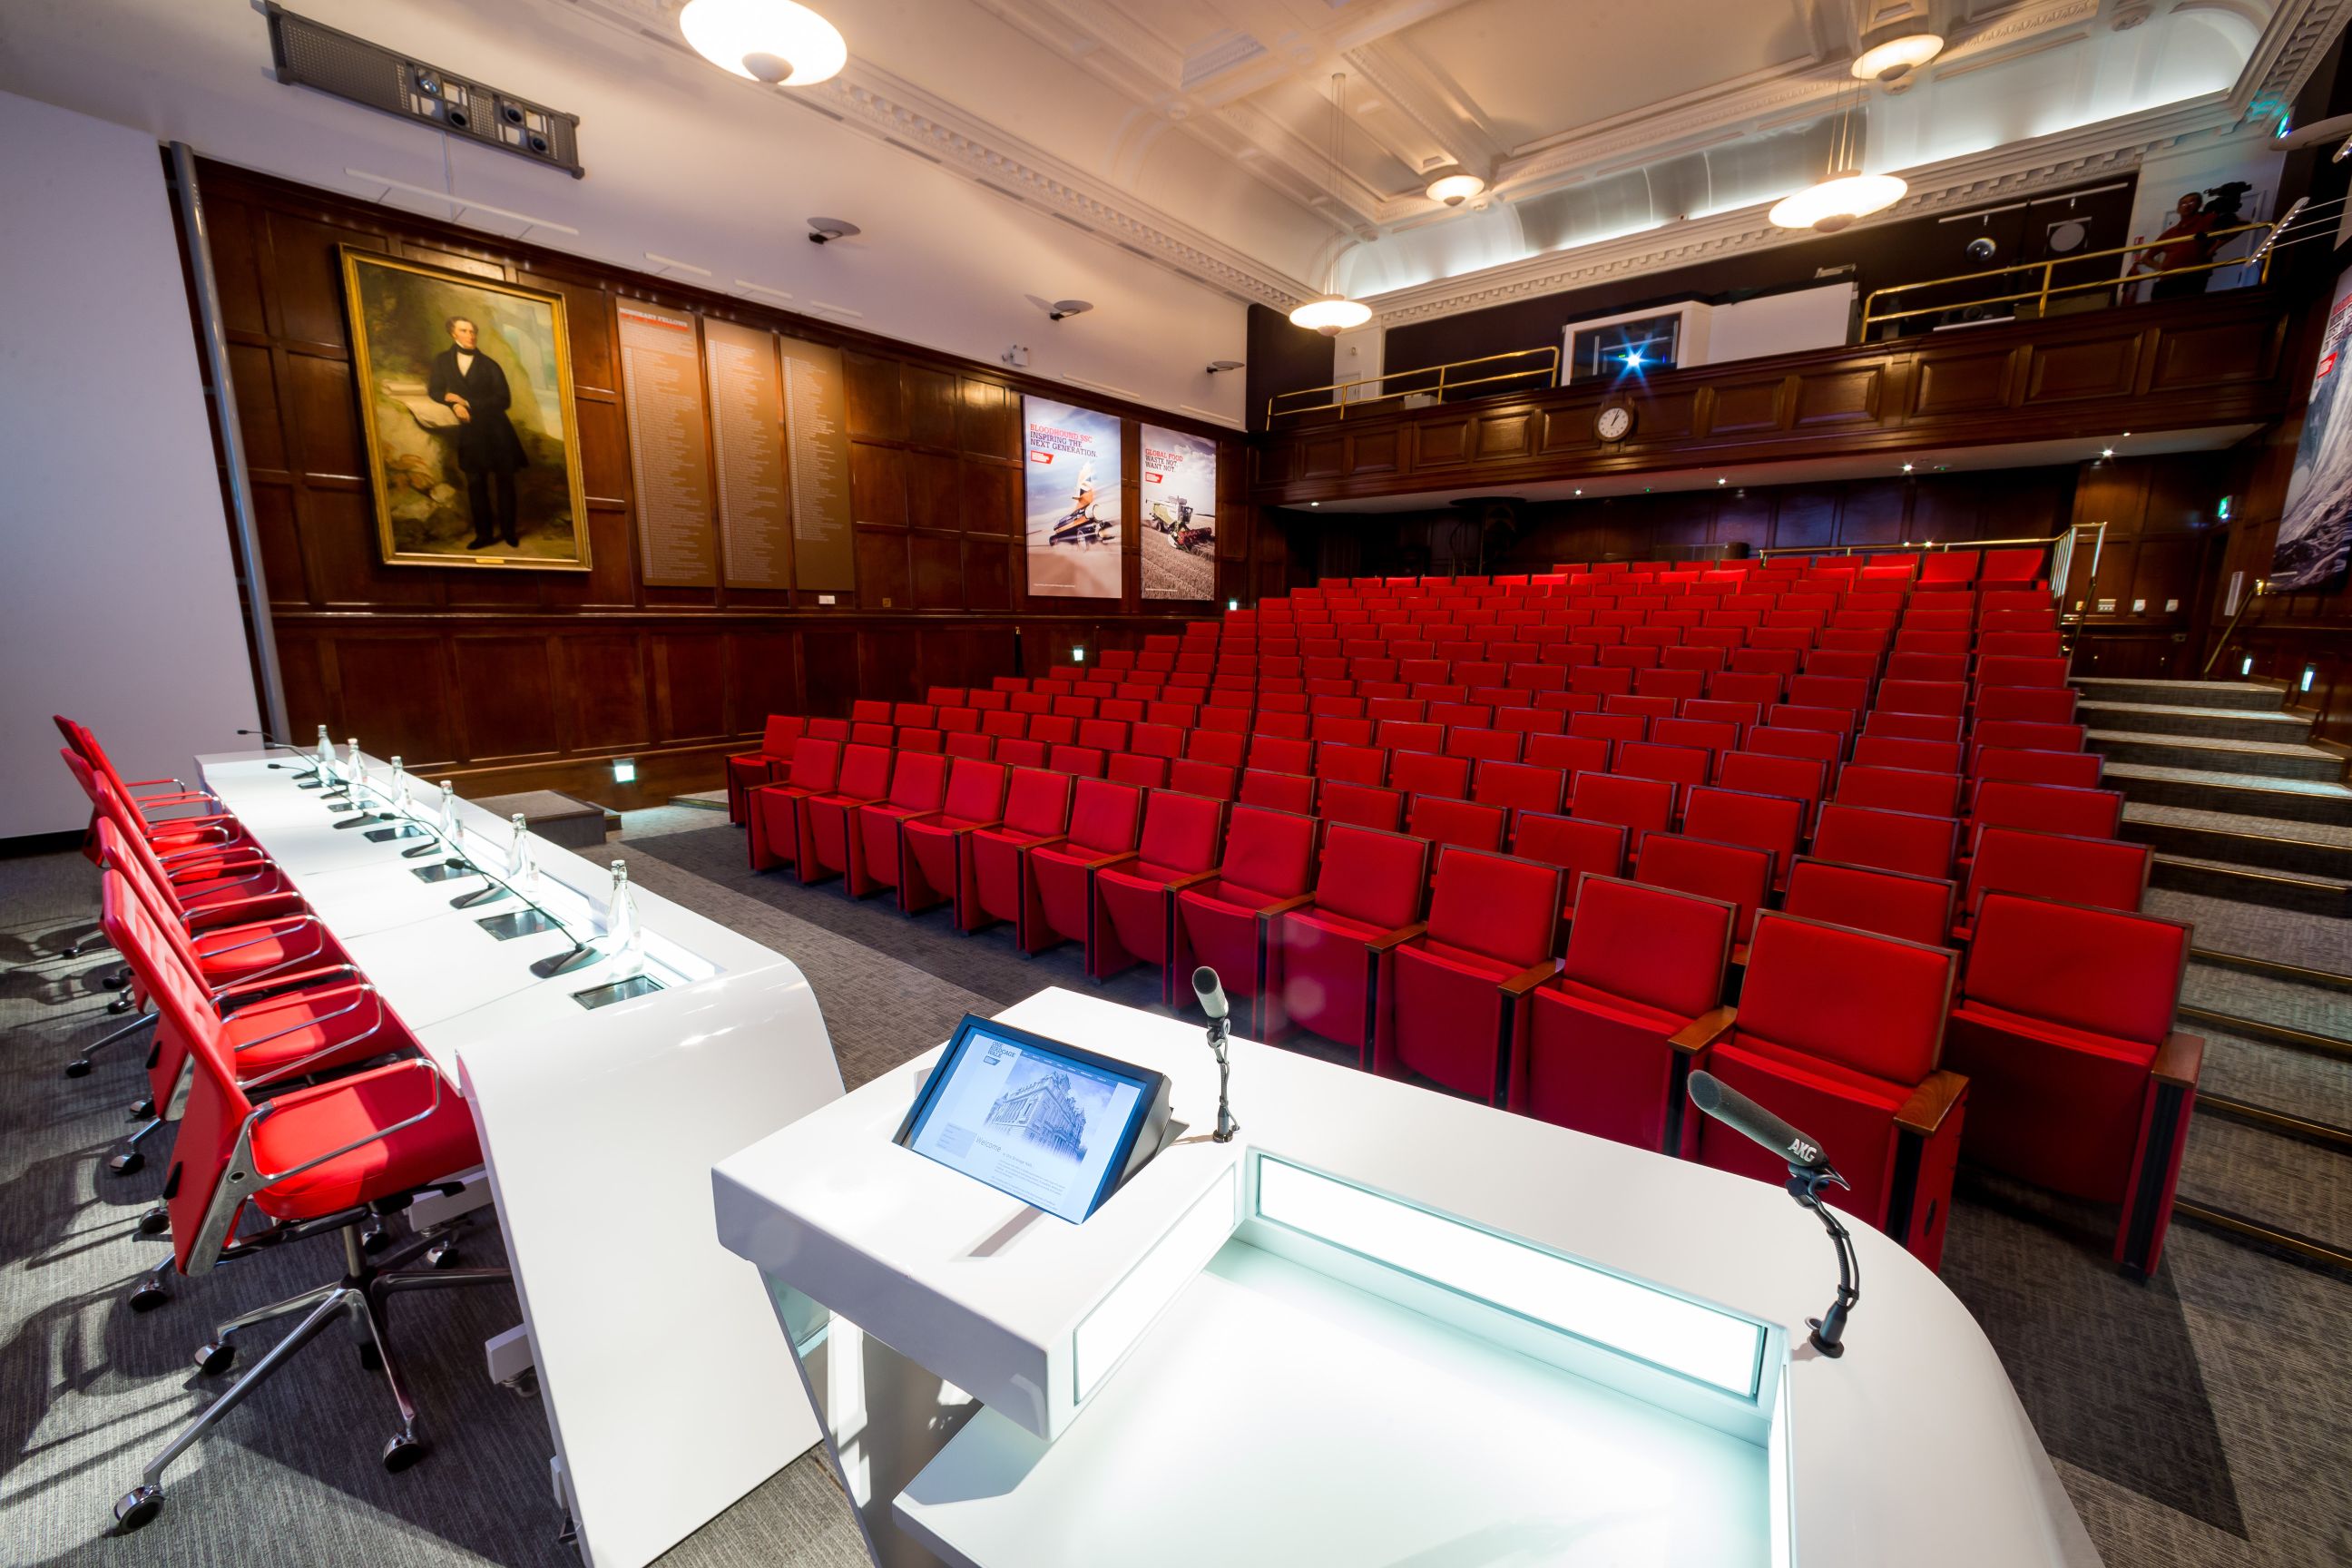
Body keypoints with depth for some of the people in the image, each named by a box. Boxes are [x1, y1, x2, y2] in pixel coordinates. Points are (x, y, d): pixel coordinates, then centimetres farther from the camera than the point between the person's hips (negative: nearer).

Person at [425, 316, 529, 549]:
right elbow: (434, 390, 9)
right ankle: (484, 533, 6)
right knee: (475, 483, 2)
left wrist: (469, 403, -11)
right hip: (470, 431, 2)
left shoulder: (489, 364, 2)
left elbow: (504, 399, -5)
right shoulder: (442, 360, 7)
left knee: (504, 480, 1)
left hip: (496, 429, -2)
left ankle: (509, 531, 8)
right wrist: (453, 404, -11)